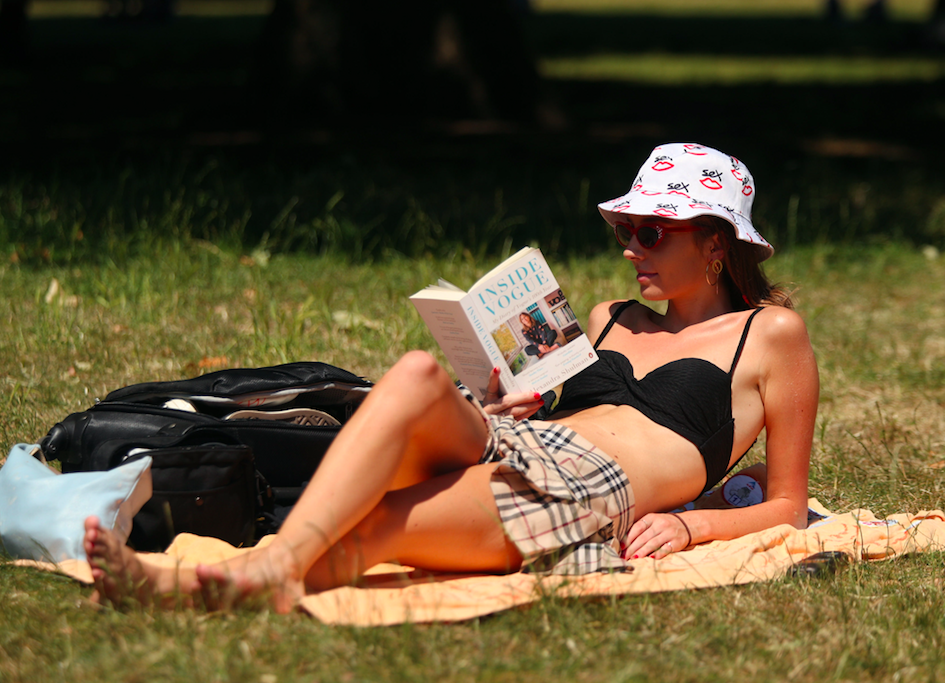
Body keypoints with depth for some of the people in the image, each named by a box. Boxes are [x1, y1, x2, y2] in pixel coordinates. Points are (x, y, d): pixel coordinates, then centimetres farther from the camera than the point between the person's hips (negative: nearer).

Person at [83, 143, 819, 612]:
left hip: (593, 492, -5)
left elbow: (788, 507, 14)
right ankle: (281, 558, -51)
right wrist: (496, 415, 10)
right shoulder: (613, 320, 34)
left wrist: (689, 524, -4)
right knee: (417, 375, -30)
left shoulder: (770, 334, 16)